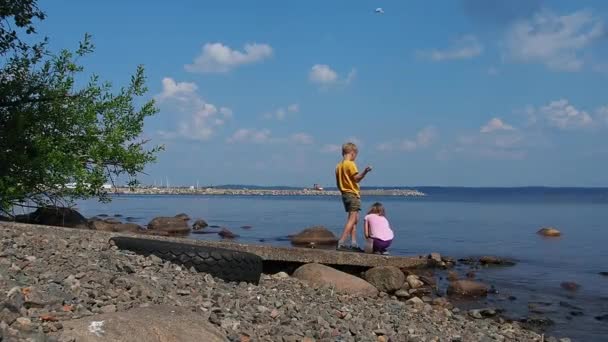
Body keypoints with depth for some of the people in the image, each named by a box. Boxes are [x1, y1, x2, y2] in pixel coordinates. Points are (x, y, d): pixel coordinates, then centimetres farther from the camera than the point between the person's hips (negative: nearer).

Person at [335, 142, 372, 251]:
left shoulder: (339, 165, 14)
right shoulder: (350, 164, -10)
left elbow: (338, 184, 15)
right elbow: (356, 178, -21)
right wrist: (365, 172, -32)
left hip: (345, 194, 9)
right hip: (353, 194, -9)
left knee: (355, 220, 14)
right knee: (352, 219, -11)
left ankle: (353, 244, 10)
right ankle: (341, 243, -19)